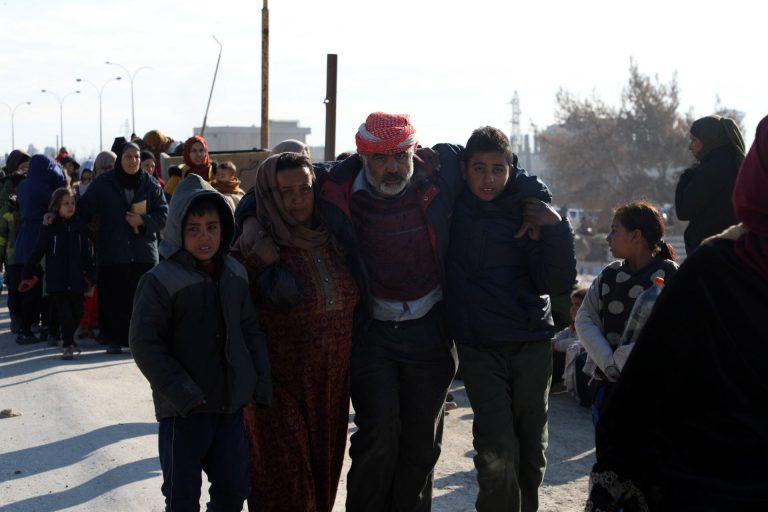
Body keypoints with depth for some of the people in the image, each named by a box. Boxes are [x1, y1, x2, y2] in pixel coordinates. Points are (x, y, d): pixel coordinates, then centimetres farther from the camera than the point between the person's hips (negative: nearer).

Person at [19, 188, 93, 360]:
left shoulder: (80, 226, 3)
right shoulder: (50, 227, -2)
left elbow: (86, 253, 8)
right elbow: (38, 252, -1)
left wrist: (89, 275, 4)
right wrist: (27, 275, -3)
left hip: (76, 279, 3)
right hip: (56, 280, -2)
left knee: (77, 313, 9)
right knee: (65, 314, -5)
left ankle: (68, 339, 32)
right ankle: (67, 345, 6)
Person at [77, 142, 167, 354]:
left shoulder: (151, 184, 6)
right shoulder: (103, 184, 4)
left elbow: (164, 215, 4)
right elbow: (83, 210, 5)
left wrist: (143, 221, -11)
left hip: (144, 252, 1)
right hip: (112, 254, 0)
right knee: (113, 298, -1)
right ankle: (114, 340, 9)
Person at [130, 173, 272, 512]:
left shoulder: (235, 275, 6)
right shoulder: (160, 281, -12)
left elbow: (251, 332, 12)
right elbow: (145, 345, -14)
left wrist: (262, 383, 4)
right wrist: (182, 393, -19)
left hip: (231, 404, 5)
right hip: (184, 410, -5)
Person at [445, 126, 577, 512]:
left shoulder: (530, 209, -3)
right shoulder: (451, 204, -2)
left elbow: (558, 282, -7)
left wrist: (555, 228, -17)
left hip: (531, 341, 1)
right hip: (478, 346, -1)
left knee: (531, 448, 13)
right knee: (497, 452, -10)